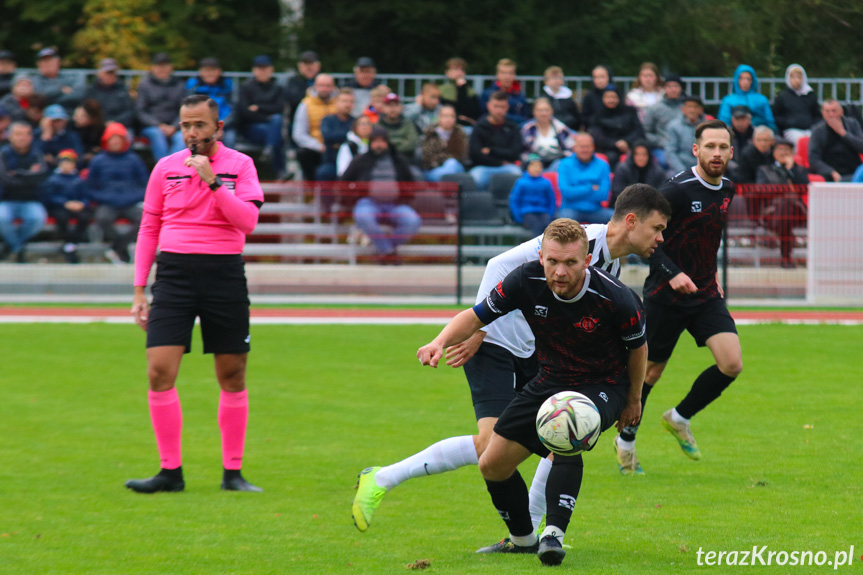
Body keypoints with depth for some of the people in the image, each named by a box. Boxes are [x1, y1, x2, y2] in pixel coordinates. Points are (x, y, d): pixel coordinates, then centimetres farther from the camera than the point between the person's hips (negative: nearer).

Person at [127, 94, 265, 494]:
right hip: (174, 271, 1)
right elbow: (149, 229, 12)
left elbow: (248, 221, -10)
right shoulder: (166, 168, 8)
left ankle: (233, 472, 12)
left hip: (224, 271, -1)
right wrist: (139, 291, 8)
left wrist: (212, 181, -18)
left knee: (232, 375, 3)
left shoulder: (239, 164, 2)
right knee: (160, 372, -10)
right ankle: (170, 472, -3)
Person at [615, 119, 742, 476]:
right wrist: (671, 273, -26)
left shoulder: (726, 190, 5)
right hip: (666, 296, -6)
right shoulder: (678, 190, -17)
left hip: (706, 295, 6)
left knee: (732, 364, -11)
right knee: (651, 371, 5)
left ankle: (680, 418, 12)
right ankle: (626, 440, 28)